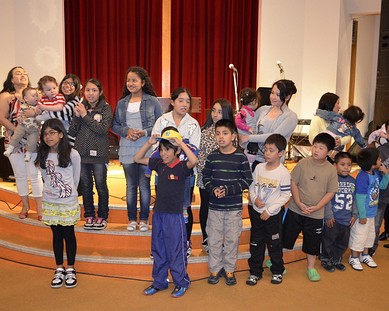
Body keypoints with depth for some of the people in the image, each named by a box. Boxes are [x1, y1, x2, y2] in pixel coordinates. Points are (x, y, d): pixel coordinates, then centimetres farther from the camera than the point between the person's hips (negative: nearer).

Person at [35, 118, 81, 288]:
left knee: (69, 235, 8)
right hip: (49, 203, 3)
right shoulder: (42, 156, 0)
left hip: (68, 203, -3)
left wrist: (68, 192, 5)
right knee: (57, 235, 14)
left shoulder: (72, 154, -12)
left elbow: (76, 178, -2)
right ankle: (59, 269, 27)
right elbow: (45, 177, 9)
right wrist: (53, 190, 6)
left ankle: (70, 269, 23)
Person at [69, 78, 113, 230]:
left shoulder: (105, 108, -4)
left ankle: (102, 216, 20)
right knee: (85, 186, 11)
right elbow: (72, 132, 4)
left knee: (101, 186, 6)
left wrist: (85, 115, -17)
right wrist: (77, 116, -11)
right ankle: (89, 215, 25)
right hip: (81, 153, 4)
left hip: (99, 154, -3)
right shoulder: (80, 108, 6)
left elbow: (103, 129, -18)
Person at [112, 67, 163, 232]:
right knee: (130, 185, 12)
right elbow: (115, 126, 9)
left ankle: (144, 219, 19)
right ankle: (132, 219, 24)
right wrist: (127, 131, -11)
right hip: (127, 150, 3)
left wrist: (144, 133, -17)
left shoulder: (153, 102, -3)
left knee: (144, 185, 5)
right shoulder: (121, 103, 8)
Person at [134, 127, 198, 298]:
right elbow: (137, 159, 10)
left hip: (174, 215, -6)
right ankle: (159, 282, 32)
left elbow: (193, 161, -35)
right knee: (158, 250, 17)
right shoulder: (159, 164, 4)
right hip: (158, 213, 6)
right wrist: (149, 143, -2)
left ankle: (182, 283, 24)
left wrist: (181, 143, -28)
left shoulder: (182, 167, -13)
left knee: (176, 251, 6)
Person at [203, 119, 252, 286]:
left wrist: (228, 189, -17)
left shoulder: (240, 157, -7)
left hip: (234, 206, -2)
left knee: (232, 239, 9)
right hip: (214, 206, 2)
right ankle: (215, 269, 26)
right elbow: (206, 177, 4)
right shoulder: (212, 156, 0)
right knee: (214, 239, 9)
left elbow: (247, 180, -7)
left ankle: (229, 269, 27)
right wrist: (213, 189, -14)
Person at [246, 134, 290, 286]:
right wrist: (254, 198, -13)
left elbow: (285, 195, -13)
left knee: (274, 244, 11)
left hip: (273, 215, -4)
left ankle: (277, 271, 31)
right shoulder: (259, 167, -2)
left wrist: (269, 210, -15)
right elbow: (252, 186, 7)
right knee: (256, 244, 12)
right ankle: (255, 272, 26)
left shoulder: (283, 173, -14)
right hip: (256, 212, 4)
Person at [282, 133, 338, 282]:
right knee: (285, 236, 11)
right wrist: (299, 203, -13)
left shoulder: (331, 170, -6)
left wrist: (317, 207, -13)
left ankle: (311, 267, 33)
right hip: (295, 209, 0)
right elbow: (293, 183, -5)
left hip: (316, 214, 1)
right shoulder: (303, 163, -9)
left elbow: (331, 192, -3)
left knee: (313, 241, 13)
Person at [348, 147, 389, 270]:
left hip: (371, 212, 9)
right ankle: (354, 258, 25)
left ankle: (365, 255, 42)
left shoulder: (375, 173, -3)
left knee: (370, 234, 23)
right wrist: (362, 216, -20)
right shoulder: (362, 177, -28)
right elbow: (360, 198, -25)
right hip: (362, 214, -9)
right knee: (359, 235, 6)